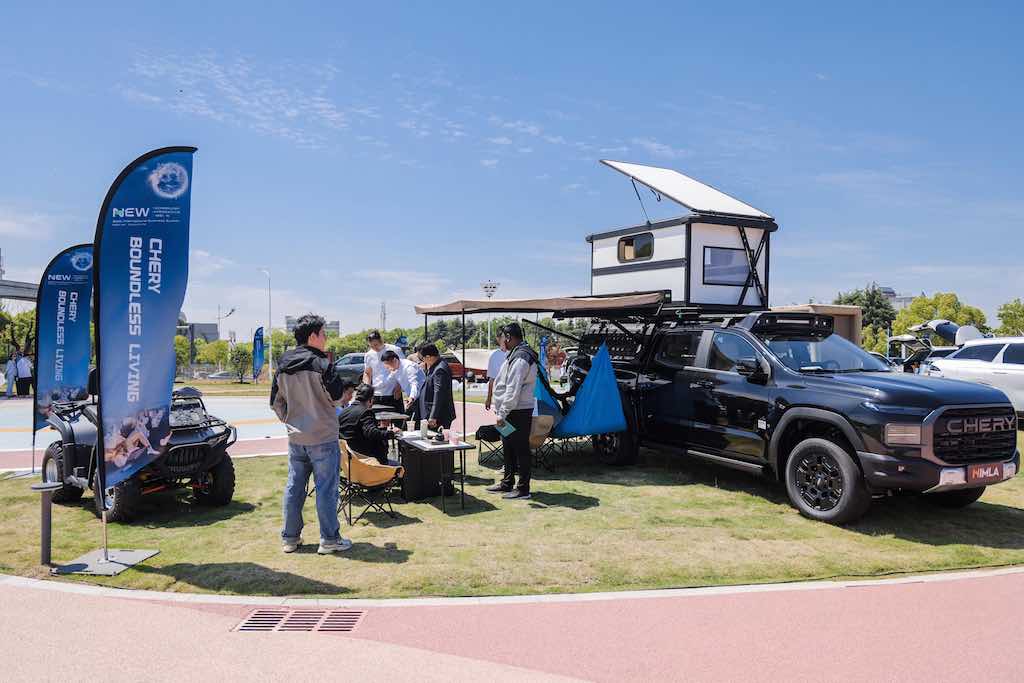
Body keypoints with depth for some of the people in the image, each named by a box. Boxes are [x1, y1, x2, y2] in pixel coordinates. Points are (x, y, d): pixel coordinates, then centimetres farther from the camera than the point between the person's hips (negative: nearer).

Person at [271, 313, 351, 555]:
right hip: (323, 438, -6)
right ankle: (329, 539, 8)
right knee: (326, 488, 2)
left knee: (294, 487, 13)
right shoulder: (321, 364, -16)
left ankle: (290, 537, 21)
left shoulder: (282, 366, 6)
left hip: (295, 438, 6)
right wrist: (332, 372, 5)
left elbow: (276, 401, 11)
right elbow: (337, 396, -11)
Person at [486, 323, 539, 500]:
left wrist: (502, 414, -22)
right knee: (508, 449, 19)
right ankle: (507, 483, 32)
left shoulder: (520, 359, -19)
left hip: (519, 412, -11)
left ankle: (523, 489, 6)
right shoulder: (516, 355, 15)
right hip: (510, 412, 11)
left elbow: (513, 391, -24)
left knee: (521, 450, -2)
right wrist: (501, 412, 20)